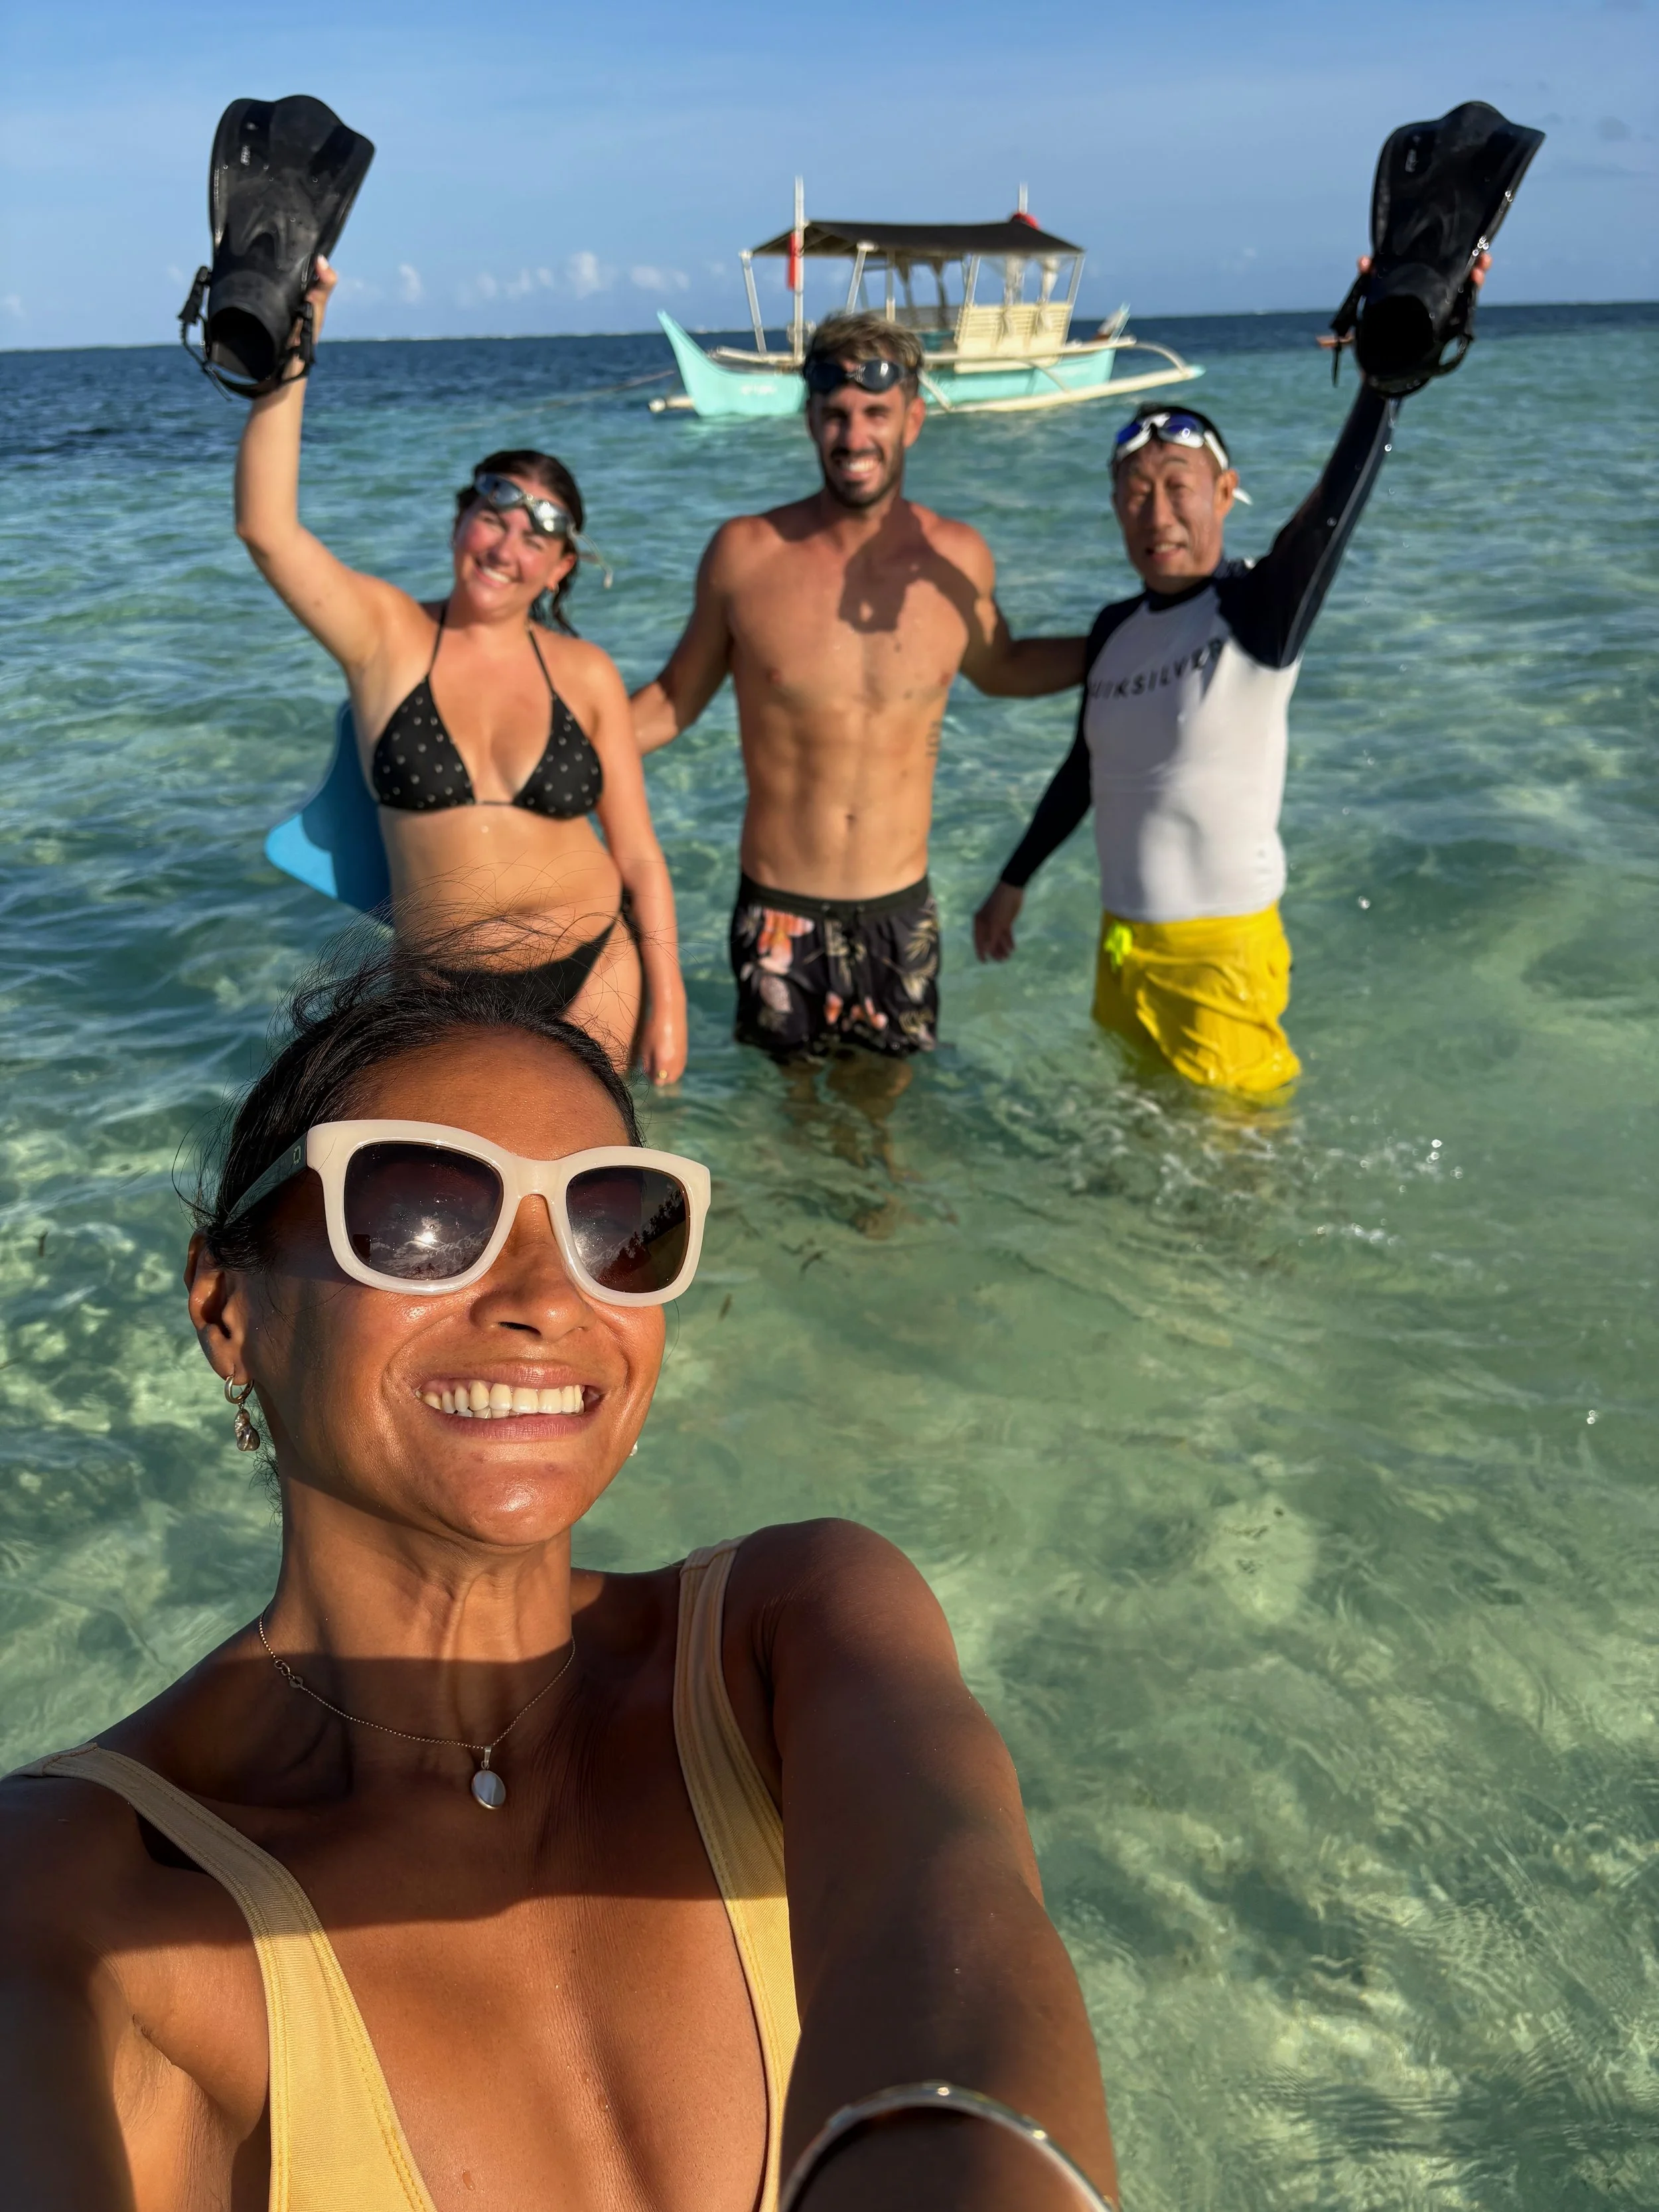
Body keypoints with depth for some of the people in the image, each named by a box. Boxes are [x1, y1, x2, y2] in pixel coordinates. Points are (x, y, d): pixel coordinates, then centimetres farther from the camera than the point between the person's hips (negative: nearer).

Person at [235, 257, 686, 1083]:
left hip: (593, 968, 1)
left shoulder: (586, 674, -1)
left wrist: (666, 1005, -2)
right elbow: (266, 528, -20)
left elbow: (638, 856, 2)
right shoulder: (386, 637, -3)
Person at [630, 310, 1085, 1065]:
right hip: (779, 915, -1)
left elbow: (1001, 667, 17)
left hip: (901, 911, 1)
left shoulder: (958, 558, -4)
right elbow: (675, 698, 4)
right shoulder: (745, 554, -9)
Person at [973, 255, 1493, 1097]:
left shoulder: (1260, 609, -14)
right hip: (1121, 943, 6)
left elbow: (1334, 508, -32)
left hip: (1219, 953, -6)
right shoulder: (1114, 629, 5)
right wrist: (1013, 883, 23)